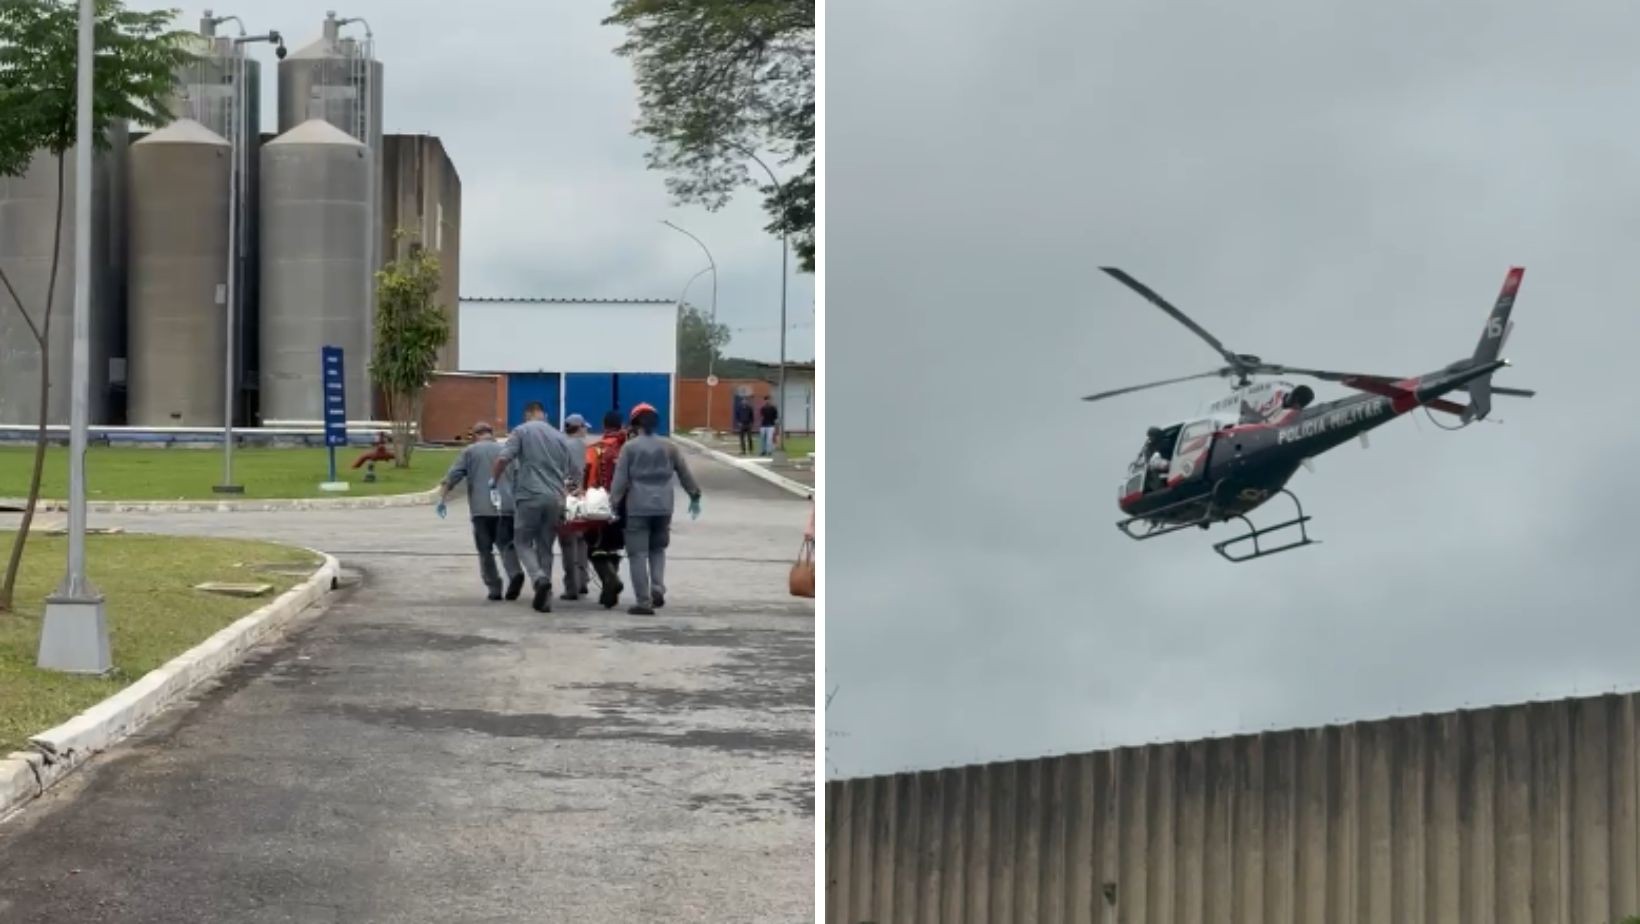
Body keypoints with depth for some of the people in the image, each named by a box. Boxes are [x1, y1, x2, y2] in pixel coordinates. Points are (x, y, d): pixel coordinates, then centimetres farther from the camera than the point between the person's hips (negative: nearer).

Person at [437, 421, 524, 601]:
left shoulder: (470, 451, 9)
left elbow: (453, 476, 1)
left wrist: (443, 498, 3)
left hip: (482, 509, -2)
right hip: (507, 507, 2)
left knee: (485, 549, 6)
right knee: (506, 544, 4)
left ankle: (494, 588, 2)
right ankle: (515, 573, -23)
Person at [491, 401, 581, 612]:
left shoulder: (522, 431, 0)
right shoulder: (560, 437, 14)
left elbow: (503, 459, -12)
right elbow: (576, 472, 15)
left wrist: (493, 480, 5)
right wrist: (566, 491, 33)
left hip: (530, 496, -4)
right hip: (555, 499, 4)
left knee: (523, 541, 7)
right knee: (546, 546, 11)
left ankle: (539, 577, -20)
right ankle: (545, 598, 8)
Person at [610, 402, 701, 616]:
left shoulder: (629, 447, -3)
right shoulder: (669, 447, 7)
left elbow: (620, 479, -7)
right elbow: (684, 473, 13)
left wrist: (614, 504, -4)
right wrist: (695, 496, 26)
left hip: (637, 507, -4)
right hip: (663, 506, 4)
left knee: (638, 554, 1)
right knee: (657, 549, 21)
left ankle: (644, 602, -4)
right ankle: (658, 587, 0)